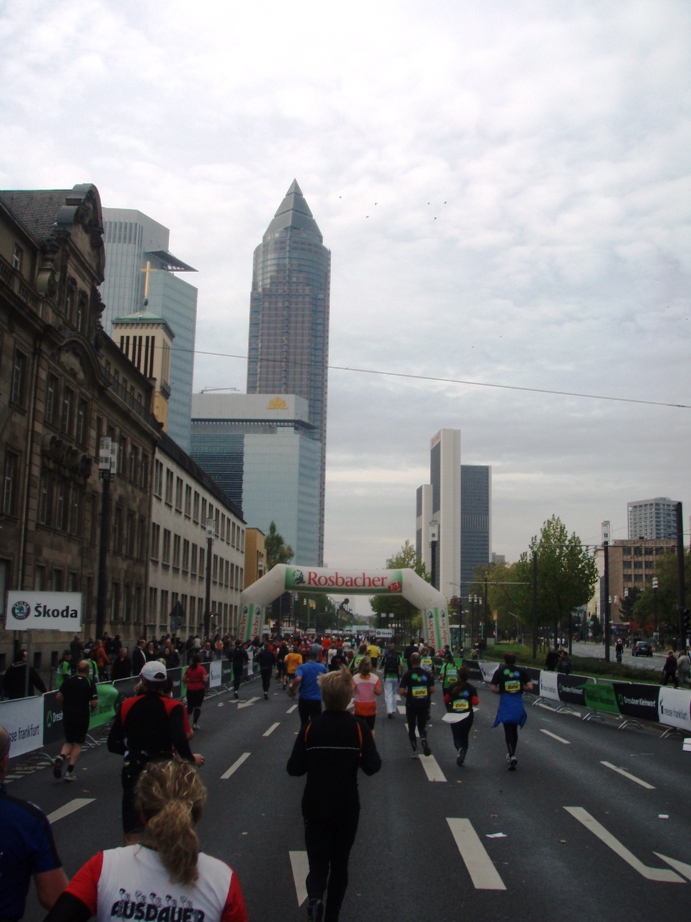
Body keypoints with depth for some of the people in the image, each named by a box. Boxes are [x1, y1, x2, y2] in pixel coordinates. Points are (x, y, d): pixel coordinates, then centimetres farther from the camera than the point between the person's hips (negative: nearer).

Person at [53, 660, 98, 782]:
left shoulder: (68, 680, 2)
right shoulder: (90, 683, -7)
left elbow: (58, 697, -1)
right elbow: (94, 703, -12)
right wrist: (92, 709, 10)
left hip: (67, 716, 3)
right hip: (82, 717, -3)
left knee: (69, 742, 18)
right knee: (78, 744, 7)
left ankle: (61, 757, -12)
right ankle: (70, 771, 1)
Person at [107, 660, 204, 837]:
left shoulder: (127, 705, -3)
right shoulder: (173, 707, -12)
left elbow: (112, 744, 0)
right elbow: (180, 741, -26)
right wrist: (191, 758, -8)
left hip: (134, 770, 1)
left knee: (133, 829, 9)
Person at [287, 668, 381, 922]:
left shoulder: (310, 728, -8)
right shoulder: (359, 728, -10)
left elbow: (294, 769, -9)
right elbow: (372, 767, -14)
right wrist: (369, 744, 4)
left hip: (315, 808, 0)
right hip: (347, 808, 0)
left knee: (318, 863, 10)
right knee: (339, 863, 18)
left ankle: (315, 896, -20)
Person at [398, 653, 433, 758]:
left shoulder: (407, 674, -9)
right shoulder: (427, 674, -1)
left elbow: (401, 691, -14)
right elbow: (432, 689, -2)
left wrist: (406, 694, 7)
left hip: (411, 704, -2)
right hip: (424, 704, 2)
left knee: (411, 728, 14)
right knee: (422, 727, 13)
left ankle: (415, 751, 7)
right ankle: (423, 739, -19)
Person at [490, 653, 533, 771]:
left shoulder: (500, 671, -1)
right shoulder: (521, 671, 2)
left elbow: (493, 688, -7)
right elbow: (530, 687, -4)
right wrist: (520, 688, 13)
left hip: (505, 703, -2)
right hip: (518, 703, 2)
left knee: (508, 730, 0)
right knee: (514, 729, 19)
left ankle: (512, 756, -17)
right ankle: (511, 754, 31)